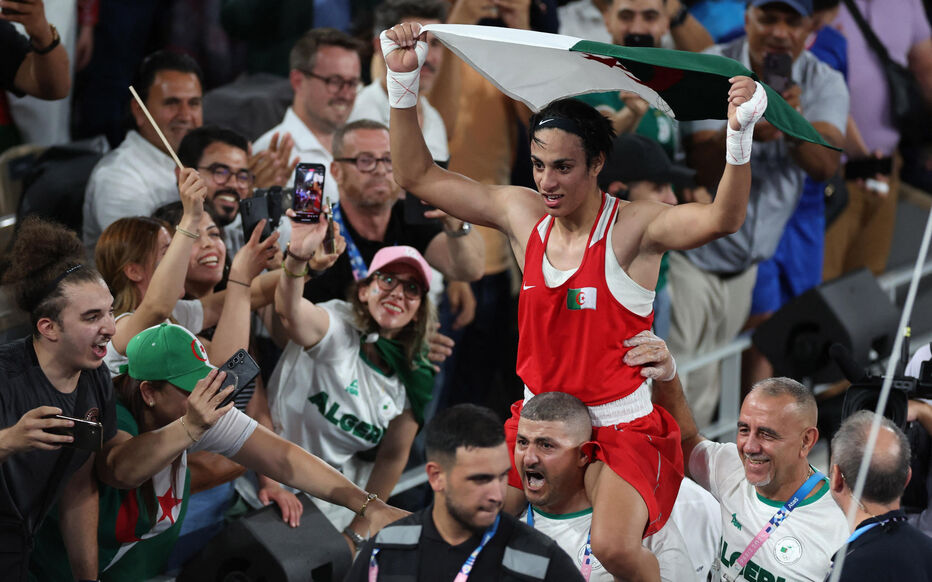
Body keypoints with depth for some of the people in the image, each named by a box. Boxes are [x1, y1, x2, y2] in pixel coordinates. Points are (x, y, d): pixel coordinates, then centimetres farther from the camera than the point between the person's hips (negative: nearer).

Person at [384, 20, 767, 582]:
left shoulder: (632, 228, -11)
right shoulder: (523, 214, 3)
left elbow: (722, 218, -28)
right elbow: (418, 176, 9)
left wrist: (740, 135, -43)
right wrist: (405, 82, 0)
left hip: (624, 429, -6)